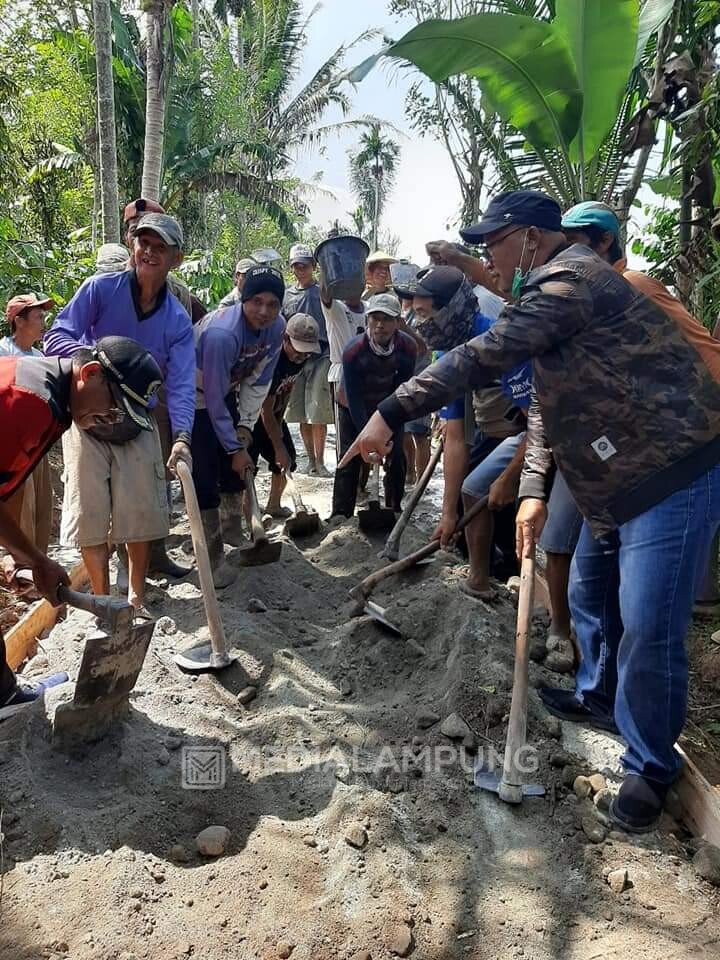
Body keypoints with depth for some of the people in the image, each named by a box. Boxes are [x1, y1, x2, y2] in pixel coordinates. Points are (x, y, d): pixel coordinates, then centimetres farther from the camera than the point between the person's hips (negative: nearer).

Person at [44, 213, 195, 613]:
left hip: (138, 424, 2)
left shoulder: (178, 321, -7)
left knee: (143, 511, 4)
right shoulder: (101, 288, -12)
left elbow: (181, 385, -17)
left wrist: (181, 436, -33)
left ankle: (137, 595, 22)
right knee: (90, 512, -1)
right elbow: (56, 338, -15)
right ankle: (103, 599, 14)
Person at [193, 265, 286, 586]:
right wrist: (235, 447, -21)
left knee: (237, 468, 13)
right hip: (196, 398, -7)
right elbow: (213, 400, -29)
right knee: (205, 476, -10)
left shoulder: (277, 327, -15)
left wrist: (245, 425, -8)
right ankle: (214, 557, 0)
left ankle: (235, 531, 33)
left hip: (228, 391, 7)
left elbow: (258, 380, -2)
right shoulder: (222, 334, -36)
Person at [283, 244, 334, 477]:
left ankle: (320, 462, -2)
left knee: (317, 414, -8)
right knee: (301, 414, 7)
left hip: (320, 357, -4)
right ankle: (311, 460, 17)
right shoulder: (287, 295, 14)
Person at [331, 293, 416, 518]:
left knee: (396, 458, -1)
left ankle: (394, 512, 15)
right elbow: (354, 400, -27)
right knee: (349, 461, -9)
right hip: (354, 408, -2)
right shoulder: (353, 351, -31)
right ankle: (340, 517, -3)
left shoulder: (408, 348, -25)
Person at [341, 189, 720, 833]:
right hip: (617, 484, 11)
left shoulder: (570, 277, -17)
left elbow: (485, 356, -29)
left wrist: (392, 413, -26)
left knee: (647, 629, -6)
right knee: (590, 598, 20)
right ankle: (599, 697, 44)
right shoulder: (551, 292, 17)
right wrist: (533, 490, 5)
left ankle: (651, 767, 14)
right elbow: (547, 409, 16)